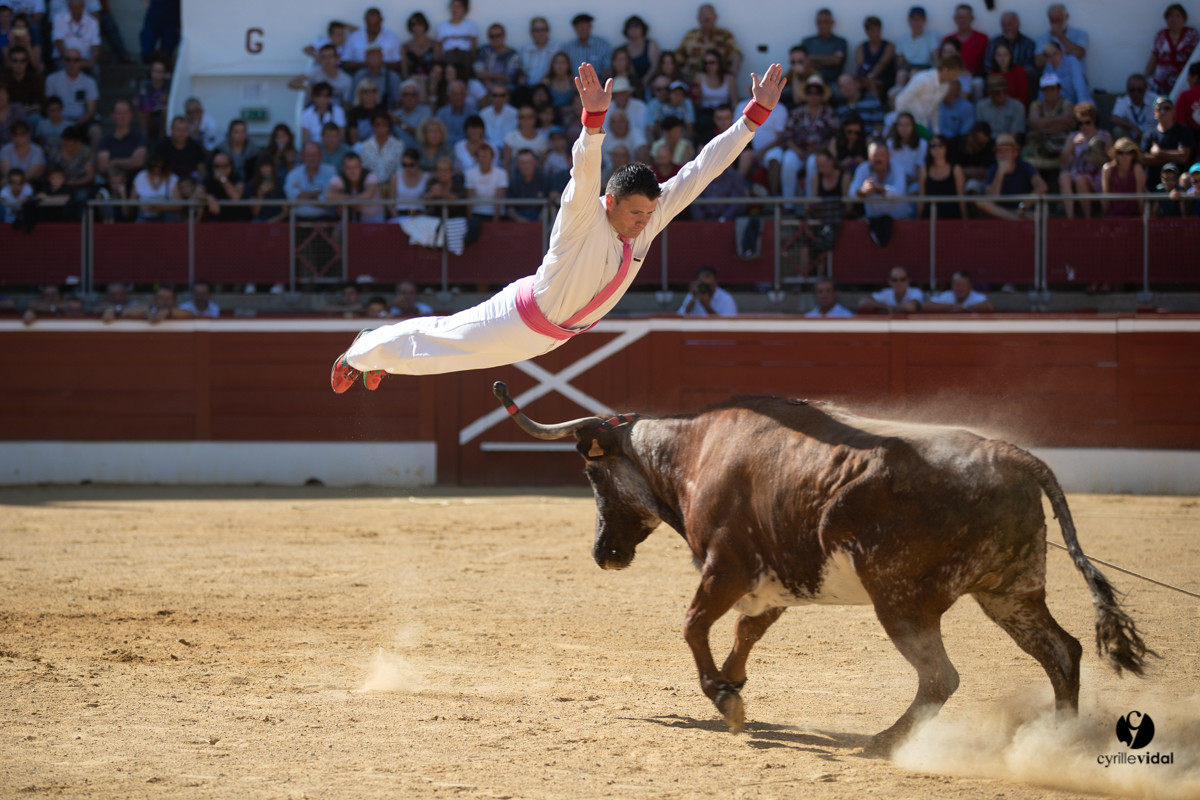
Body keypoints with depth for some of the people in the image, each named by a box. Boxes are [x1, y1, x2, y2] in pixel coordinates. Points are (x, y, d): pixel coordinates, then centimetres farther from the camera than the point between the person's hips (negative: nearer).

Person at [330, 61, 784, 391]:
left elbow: (702, 169, -17)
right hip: (521, 320, -6)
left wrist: (756, 114, -23)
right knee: (440, 338, 12)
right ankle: (363, 352, 38)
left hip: (557, 332, 6)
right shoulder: (585, 217, -32)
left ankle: (379, 355, 47)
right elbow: (584, 174, -52)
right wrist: (594, 119, -71)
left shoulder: (652, 216, -15)